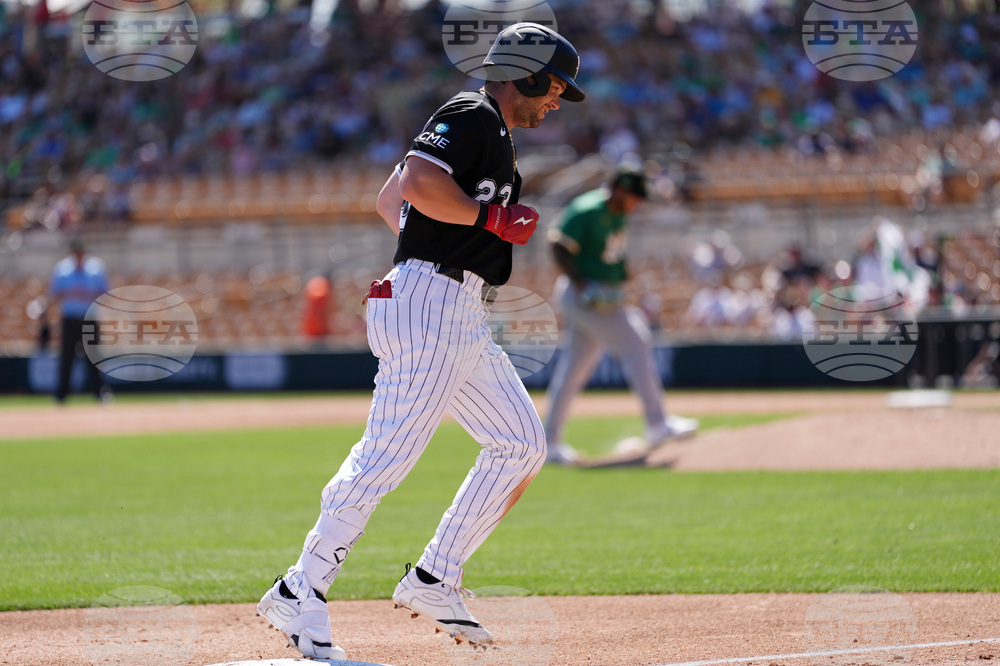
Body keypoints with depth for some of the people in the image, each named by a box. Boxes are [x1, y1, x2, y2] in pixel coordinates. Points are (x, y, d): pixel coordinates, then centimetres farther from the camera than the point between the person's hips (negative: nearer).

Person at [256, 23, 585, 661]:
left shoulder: (493, 134, 23)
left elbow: (388, 200, 27)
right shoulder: (472, 117, -8)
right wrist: (492, 217, -15)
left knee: (523, 443, 9)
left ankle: (434, 582, 10)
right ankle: (301, 595, -10)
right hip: (431, 303, -11)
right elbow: (417, 184, -24)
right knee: (389, 453, -13)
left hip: (465, 320, 11)